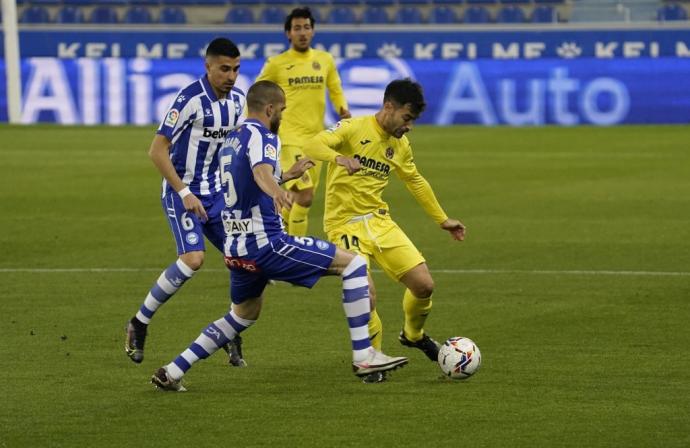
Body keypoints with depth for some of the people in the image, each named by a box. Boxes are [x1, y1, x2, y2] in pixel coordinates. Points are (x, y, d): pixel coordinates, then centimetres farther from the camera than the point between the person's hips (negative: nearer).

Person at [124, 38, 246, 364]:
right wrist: (184, 193, -21)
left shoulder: (237, 100, 3)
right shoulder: (190, 99, -20)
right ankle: (139, 325, -10)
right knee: (193, 257, -24)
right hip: (182, 192, -7)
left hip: (216, 192, 7)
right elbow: (157, 150, -19)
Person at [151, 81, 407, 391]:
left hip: (237, 248, 9)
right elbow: (261, 170, -33)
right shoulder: (260, 135, -10)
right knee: (353, 264, -6)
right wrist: (277, 192, -54)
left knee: (243, 316, 30)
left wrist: (286, 175, 45)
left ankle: (172, 372, 24)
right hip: (265, 244, -9)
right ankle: (363, 356, -12)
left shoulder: (232, 140, 18)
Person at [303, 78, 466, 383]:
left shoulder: (400, 146, 9)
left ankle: (413, 335, 29)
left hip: (379, 221, 6)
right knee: (366, 296, -22)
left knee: (424, 285, -4)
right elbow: (313, 146, -25)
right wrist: (341, 159, -45)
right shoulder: (353, 129, -10)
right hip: (345, 224, -6)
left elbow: (416, 182, 25)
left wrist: (443, 220, 28)